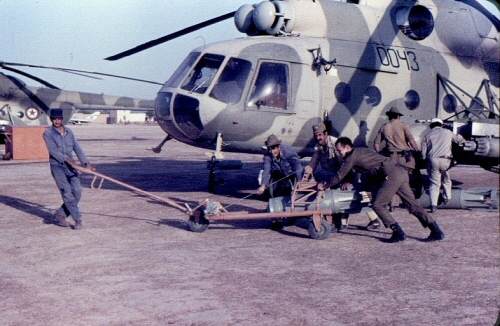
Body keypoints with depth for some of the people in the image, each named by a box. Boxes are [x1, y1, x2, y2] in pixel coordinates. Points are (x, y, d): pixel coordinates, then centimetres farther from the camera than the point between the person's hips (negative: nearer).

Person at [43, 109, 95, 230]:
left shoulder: (68, 132, 11)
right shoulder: (48, 133, -3)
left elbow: (77, 148, 5)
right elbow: (53, 151, -15)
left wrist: (86, 163, -6)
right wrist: (67, 159, -26)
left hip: (70, 166, 5)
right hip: (57, 166, -5)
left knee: (77, 192, -4)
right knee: (67, 192, -10)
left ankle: (60, 215, 12)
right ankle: (77, 219, -5)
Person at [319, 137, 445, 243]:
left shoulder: (352, 157, -1)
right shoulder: (361, 151, 25)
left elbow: (339, 176, 4)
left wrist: (324, 186, 17)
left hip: (391, 175, -9)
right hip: (401, 171, 9)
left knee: (378, 205, -3)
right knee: (412, 204, 7)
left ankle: (398, 233, -4)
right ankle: (436, 231, 3)